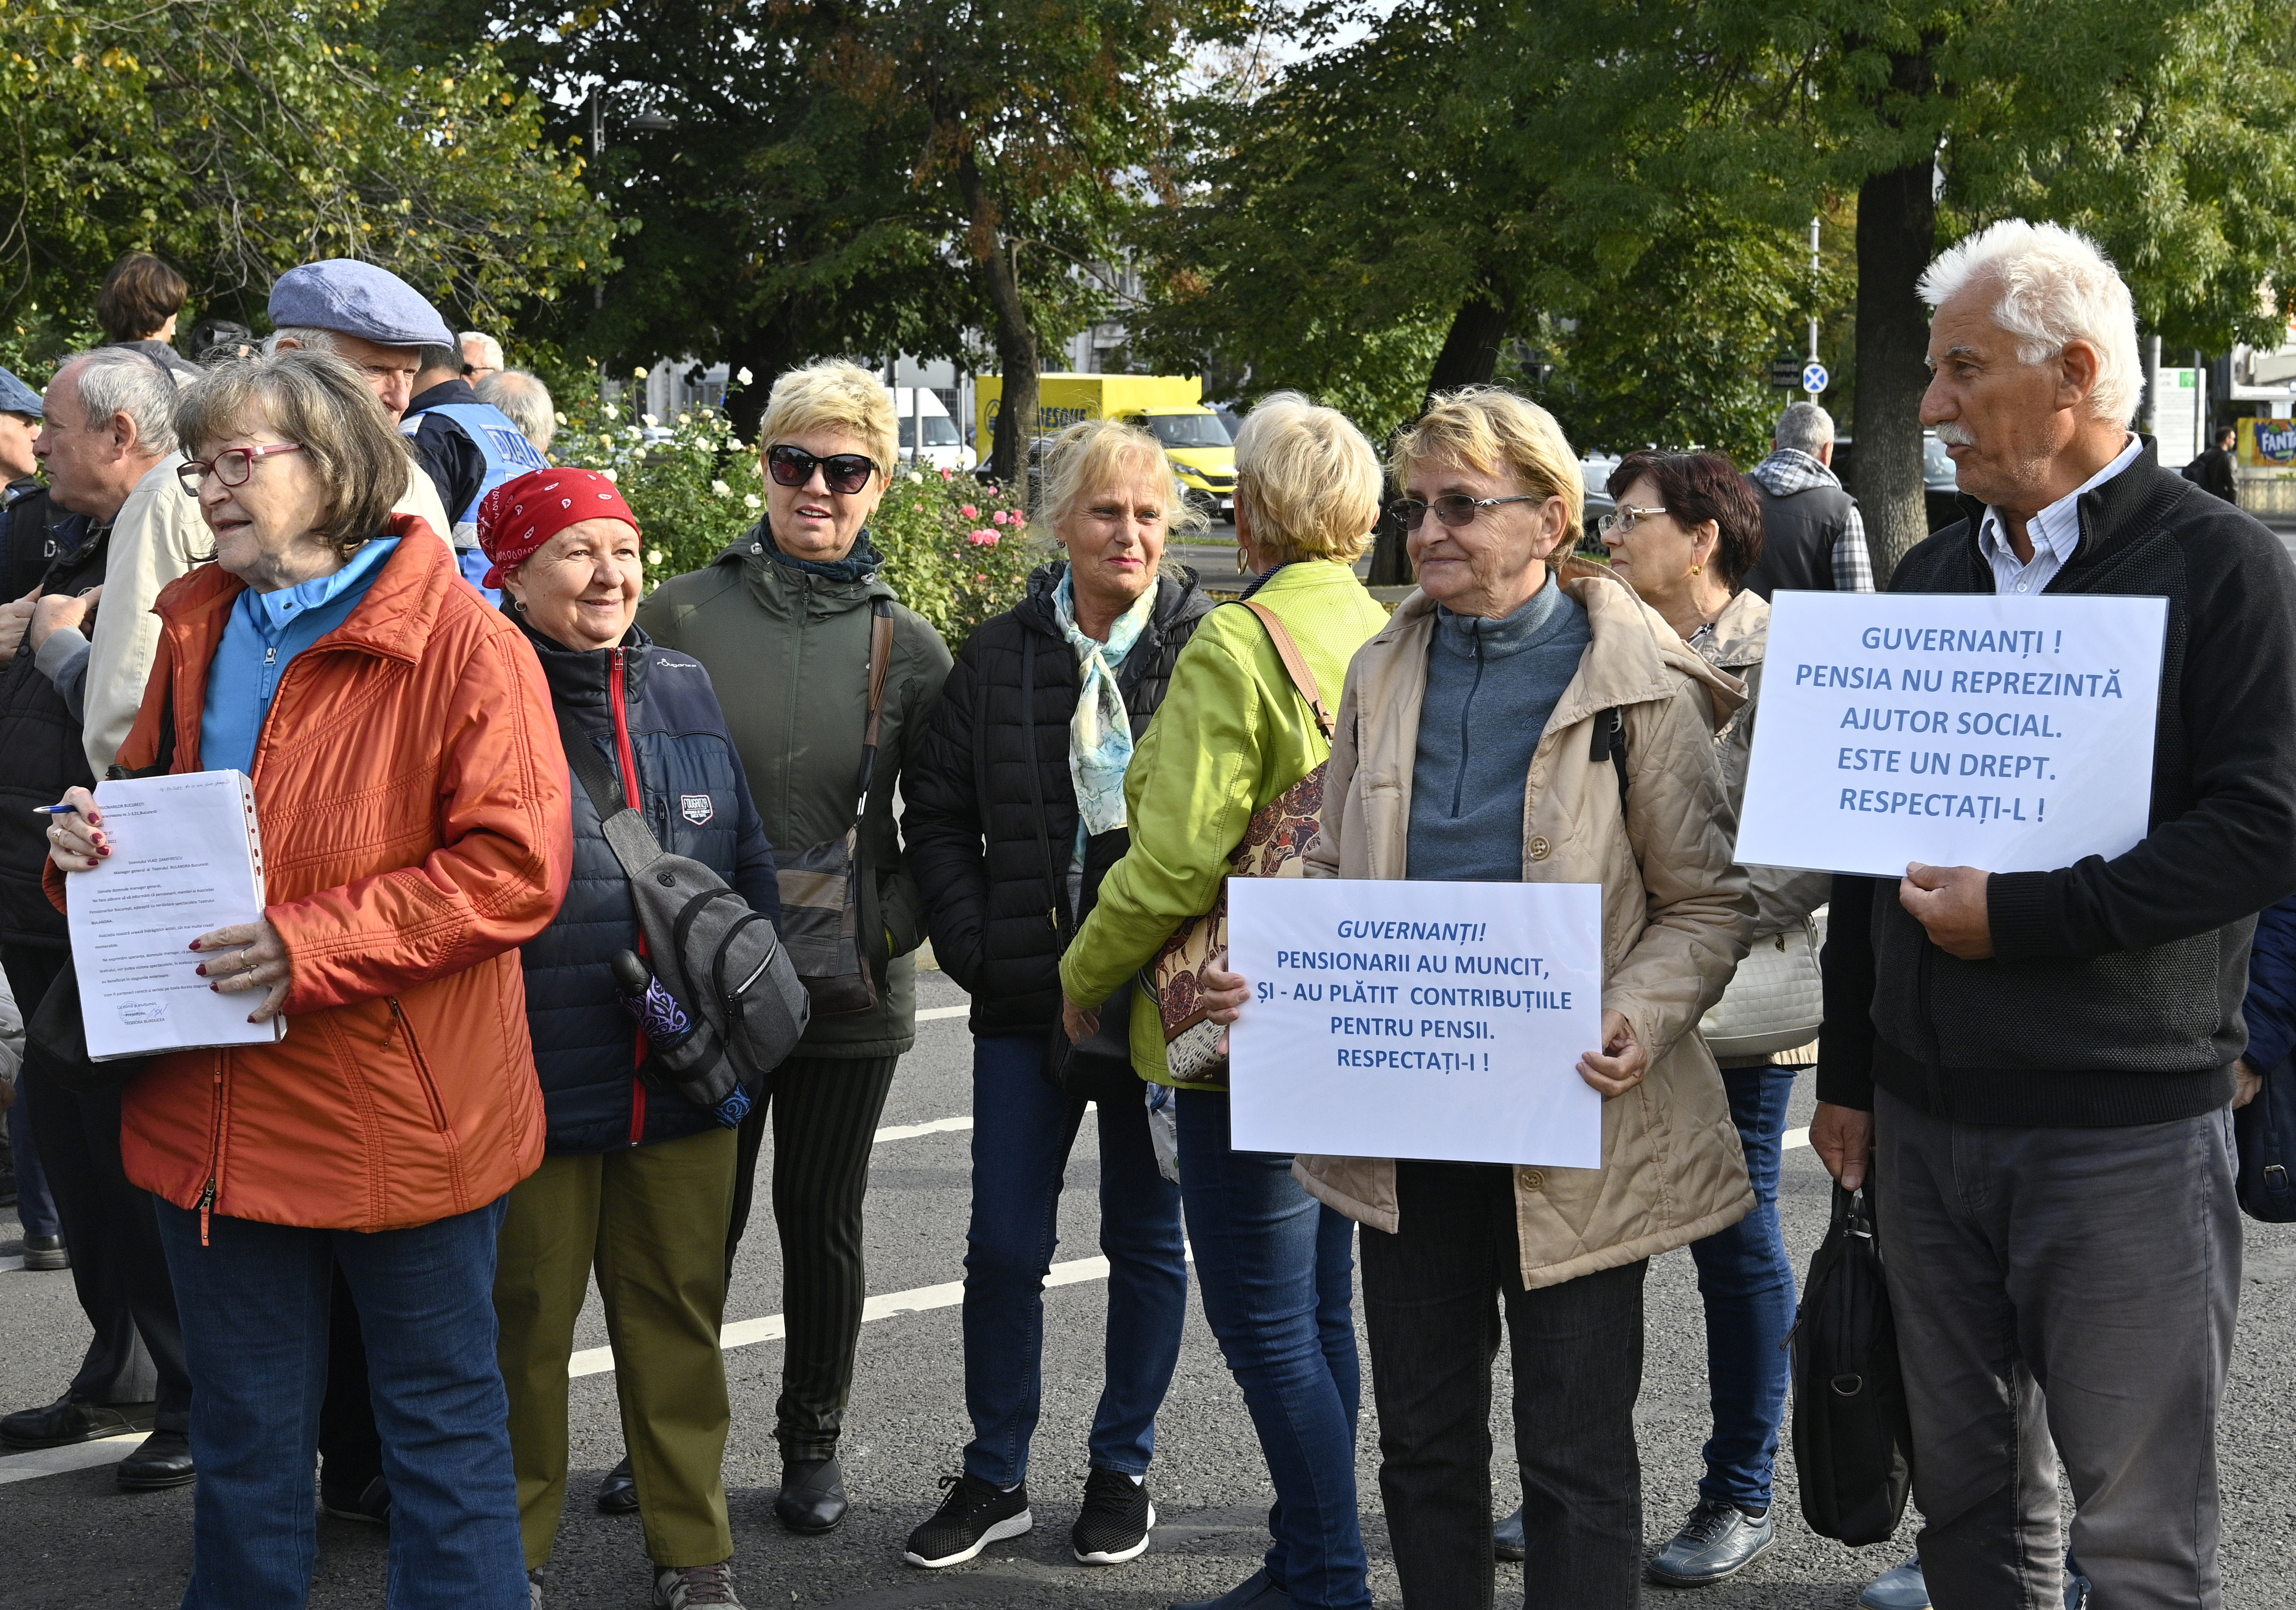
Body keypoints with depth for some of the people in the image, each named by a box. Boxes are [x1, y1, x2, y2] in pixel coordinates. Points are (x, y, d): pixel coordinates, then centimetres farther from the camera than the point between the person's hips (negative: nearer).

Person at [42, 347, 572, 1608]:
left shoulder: (459, 643, -12)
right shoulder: (199, 631, 10)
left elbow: (516, 869, -18)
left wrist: (314, 946, -24)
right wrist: (93, 846, -1)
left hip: (398, 1120, -6)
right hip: (218, 1113, 6)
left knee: (442, 1426, 8)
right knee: (245, 1448, 17)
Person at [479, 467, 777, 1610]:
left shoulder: (684, 690, 9)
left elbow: (750, 862, 18)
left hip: (684, 1082, 4)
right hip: (535, 1079, -4)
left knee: (678, 1316, 12)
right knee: (525, 1321, 8)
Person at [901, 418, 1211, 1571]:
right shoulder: (1002, 655, 4)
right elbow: (938, 810, 9)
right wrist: (974, 947, -1)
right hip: (1027, 998, 2)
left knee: (1146, 1242, 9)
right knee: (1004, 1247, 5)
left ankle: (1122, 1469, 24)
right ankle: (995, 1477, 18)